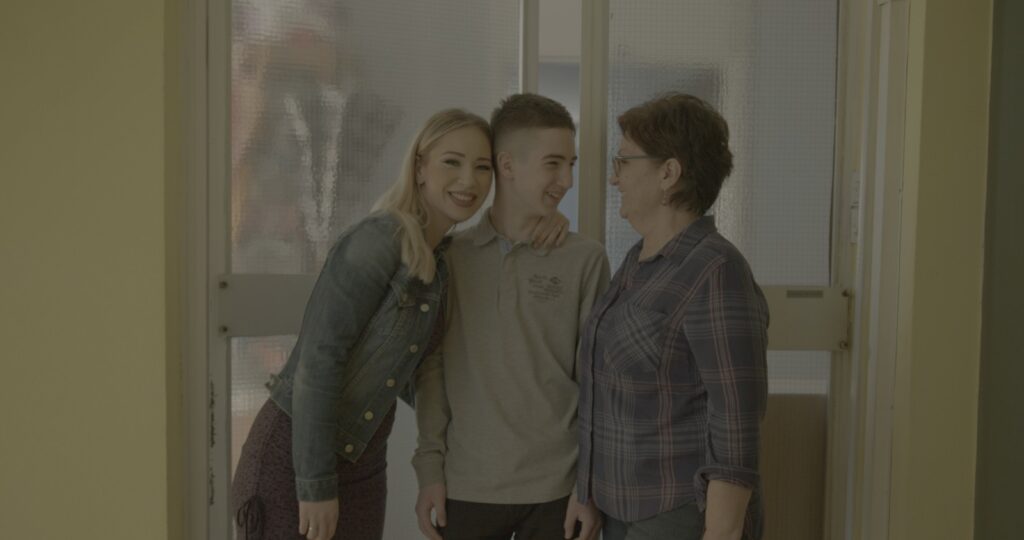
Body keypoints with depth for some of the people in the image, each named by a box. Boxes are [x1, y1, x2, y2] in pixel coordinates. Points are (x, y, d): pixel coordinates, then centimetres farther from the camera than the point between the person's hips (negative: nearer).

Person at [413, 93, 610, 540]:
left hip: (555, 489, -1)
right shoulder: (451, 256, 2)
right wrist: (430, 468, 1)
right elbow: (432, 368, 4)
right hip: (465, 487, 1)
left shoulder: (585, 260, -3)